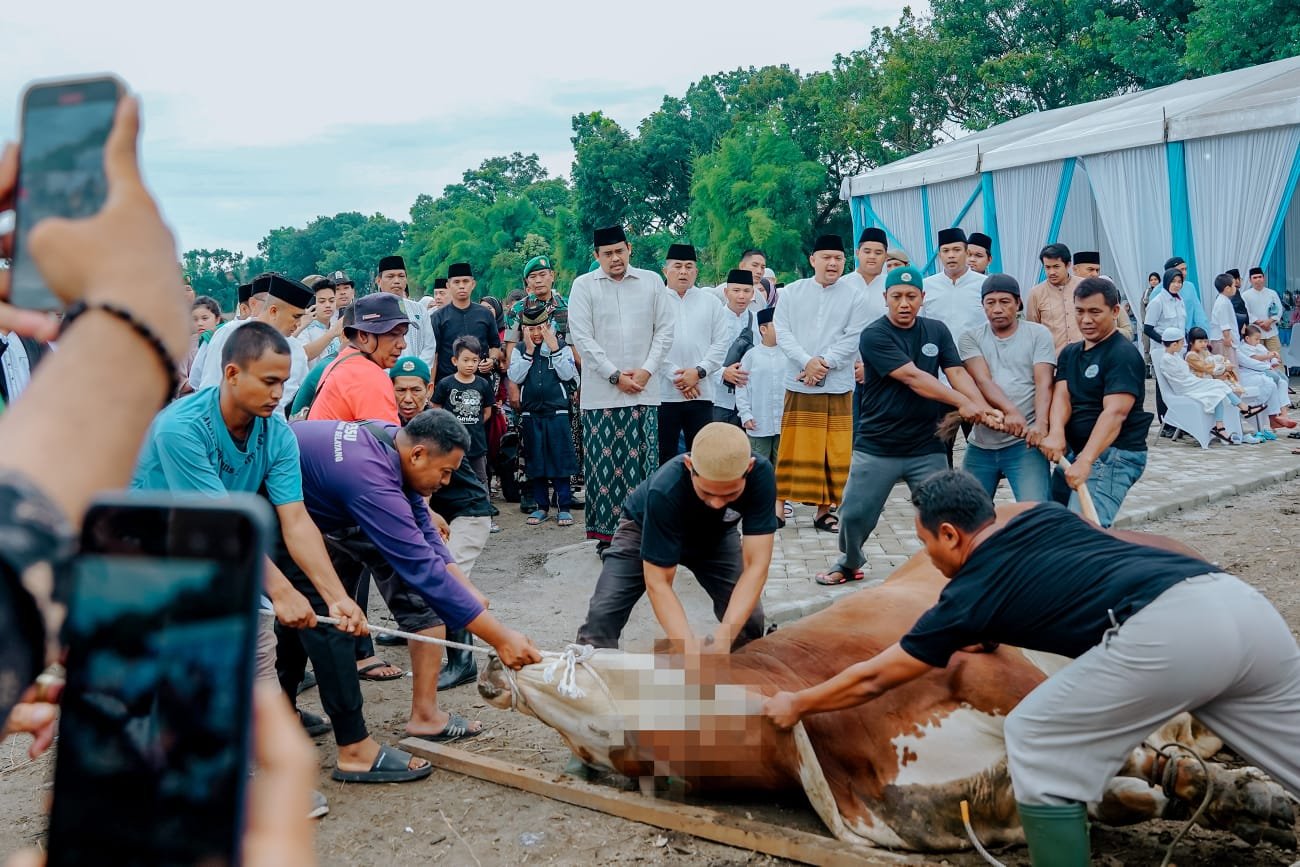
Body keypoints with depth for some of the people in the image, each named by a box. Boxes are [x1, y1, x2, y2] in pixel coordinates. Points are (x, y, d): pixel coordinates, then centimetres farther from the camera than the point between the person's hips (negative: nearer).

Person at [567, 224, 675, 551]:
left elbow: (664, 330, 7)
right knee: (604, 462, -2)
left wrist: (647, 370, -6)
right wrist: (616, 376, -8)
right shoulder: (583, 286, 2)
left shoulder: (652, 282, 8)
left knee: (643, 461, 2)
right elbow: (582, 337, -4)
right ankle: (607, 533, 6)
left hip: (644, 390, 2)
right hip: (600, 392, -1)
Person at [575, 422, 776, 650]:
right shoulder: (665, 490, -41)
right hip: (645, 529, -2)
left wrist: (724, 637, -48)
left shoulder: (760, 475, -36)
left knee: (749, 617, -15)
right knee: (602, 614, -18)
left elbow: (756, 565, -36)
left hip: (714, 534, 2)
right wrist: (691, 649, -48)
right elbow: (657, 582, -36)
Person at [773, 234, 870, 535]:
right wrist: (807, 361, -14)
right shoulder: (791, 292, 5)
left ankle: (824, 509, 12)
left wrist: (824, 363, -14)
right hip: (798, 384, 0)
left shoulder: (855, 298, 3)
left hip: (837, 385, 0)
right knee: (795, 448, 3)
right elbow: (782, 332, -1)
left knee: (832, 451, 3)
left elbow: (853, 339, -4)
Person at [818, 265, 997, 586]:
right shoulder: (874, 336, -11)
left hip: (928, 447, 3)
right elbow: (912, 377, -20)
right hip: (877, 448, -3)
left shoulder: (937, 330, 6)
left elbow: (957, 372, -5)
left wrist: (982, 407, -24)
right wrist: (962, 402, -25)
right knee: (855, 515, 5)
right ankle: (849, 563, 32)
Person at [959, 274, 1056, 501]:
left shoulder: (1039, 334, 4)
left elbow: (1044, 384, -7)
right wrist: (1010, 411, -27)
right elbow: (982, 380, -9)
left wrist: (1041, 423, -25)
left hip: (1025, 441, -3)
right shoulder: (970, 339, 7)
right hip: (981, 444, 3)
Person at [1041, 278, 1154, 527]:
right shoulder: (1069, 353, 14)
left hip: (1114, 455, -8)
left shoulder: (1124, 354, -11)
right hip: (1073, 451, 9)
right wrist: (1056, 433, -24)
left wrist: (1085, 461, -34)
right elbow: (1062, 395, -1)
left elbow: (1115, 413, -22)